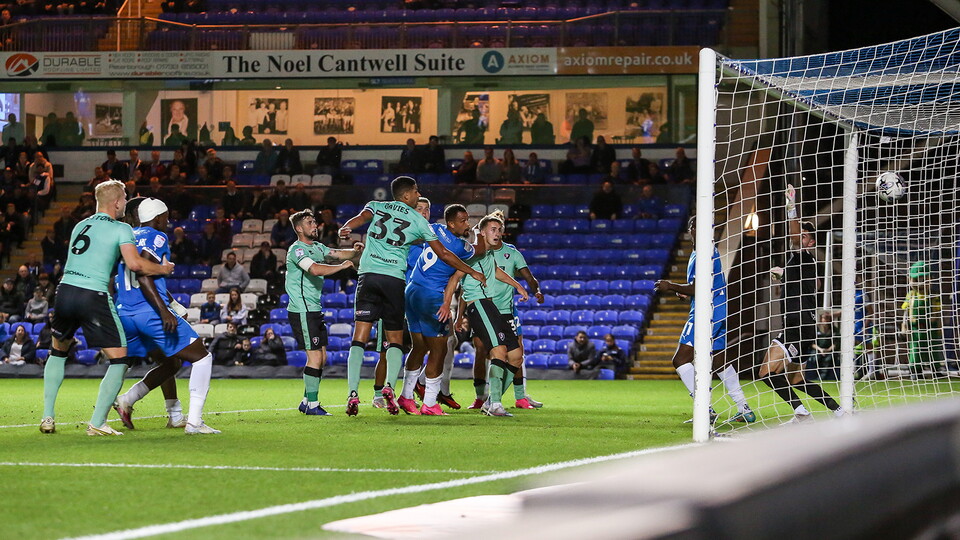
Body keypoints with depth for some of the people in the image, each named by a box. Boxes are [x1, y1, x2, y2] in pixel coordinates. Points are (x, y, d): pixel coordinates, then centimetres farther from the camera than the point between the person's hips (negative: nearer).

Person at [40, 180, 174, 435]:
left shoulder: (80, 226, 19)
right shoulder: (121, 229, 0)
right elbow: (134, 263, -11)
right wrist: (163, 269, 4)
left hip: (65, 290, 6)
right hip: (94, 296, -6)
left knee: (58, 352, 26)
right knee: (119, 359, 4)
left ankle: (47, 417, 21)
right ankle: (97, 423, -4)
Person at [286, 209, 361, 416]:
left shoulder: (317, 247, 16)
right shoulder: (297, 250, -14)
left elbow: (337, 253, 15)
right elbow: (315, 269, -28)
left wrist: (356, 252, -6)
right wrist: (341, 266, -21)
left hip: (315, 310, 10)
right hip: (302, 311, -10)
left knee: (322, 357, 11)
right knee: (315, 357, -12)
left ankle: (307, 401, 18)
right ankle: (312, 405, -7)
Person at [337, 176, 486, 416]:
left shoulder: (376, 206, 14)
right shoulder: (418, 220, 11)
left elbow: (361, 217, -10)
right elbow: (443, 254, 12)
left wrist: (345, 229, -32)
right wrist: (472, 272, 22)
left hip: (368, 275, 1)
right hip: (394, 279, -1)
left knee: (359, 338, -1)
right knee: (395, 340, 10)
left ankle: (353, 393, -14)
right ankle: (389, 385, -14)